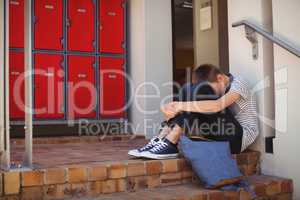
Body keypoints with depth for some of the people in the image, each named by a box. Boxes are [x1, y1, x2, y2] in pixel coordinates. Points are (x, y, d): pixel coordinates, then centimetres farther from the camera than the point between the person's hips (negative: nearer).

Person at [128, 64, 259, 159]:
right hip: (224, 135, 8)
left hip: (241, 137, -8)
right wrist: (173, 108, -22)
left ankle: (169, 145, -29)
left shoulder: (238, 83, -10)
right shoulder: (220, 88, 12)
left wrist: (181, 106, -32)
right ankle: (160, 141, -15)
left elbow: (217, 105, -30)